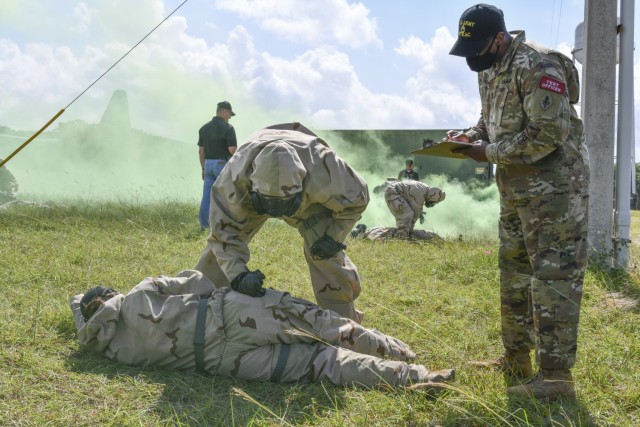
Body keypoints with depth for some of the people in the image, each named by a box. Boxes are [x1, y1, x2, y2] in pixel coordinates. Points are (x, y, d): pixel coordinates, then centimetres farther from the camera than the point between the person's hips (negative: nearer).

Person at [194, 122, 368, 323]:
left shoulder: (322, 169, -45)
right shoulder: (237, 173, -43)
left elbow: (357, 197, -23)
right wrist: (238, 275, -43)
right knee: (221, 239, -4)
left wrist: (333, 236, -27)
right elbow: (226, 228, -33)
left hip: (310, 198, -1)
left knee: (325, 254, -17)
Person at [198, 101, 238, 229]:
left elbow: (201, 150, 10)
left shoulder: (204, 127, 9)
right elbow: (232, 149, -18)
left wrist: (203, 168, 16)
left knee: (207, 195, 7)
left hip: (208, 164, 6)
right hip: (223, 164, -6)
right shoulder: (228, 128, -10)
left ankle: (204, 224, 7)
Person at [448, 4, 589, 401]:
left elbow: (548, 134, -26)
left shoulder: (538, 66, -20)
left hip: (554, 185, -10)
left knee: (553, 274, -10)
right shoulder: (489, 70, 10)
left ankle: (557, 375, -6)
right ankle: (517, 357, 28)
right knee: (515, 270, 16)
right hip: (517, 187, 10)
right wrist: (471, 136, 0)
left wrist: (490, 153, -20)